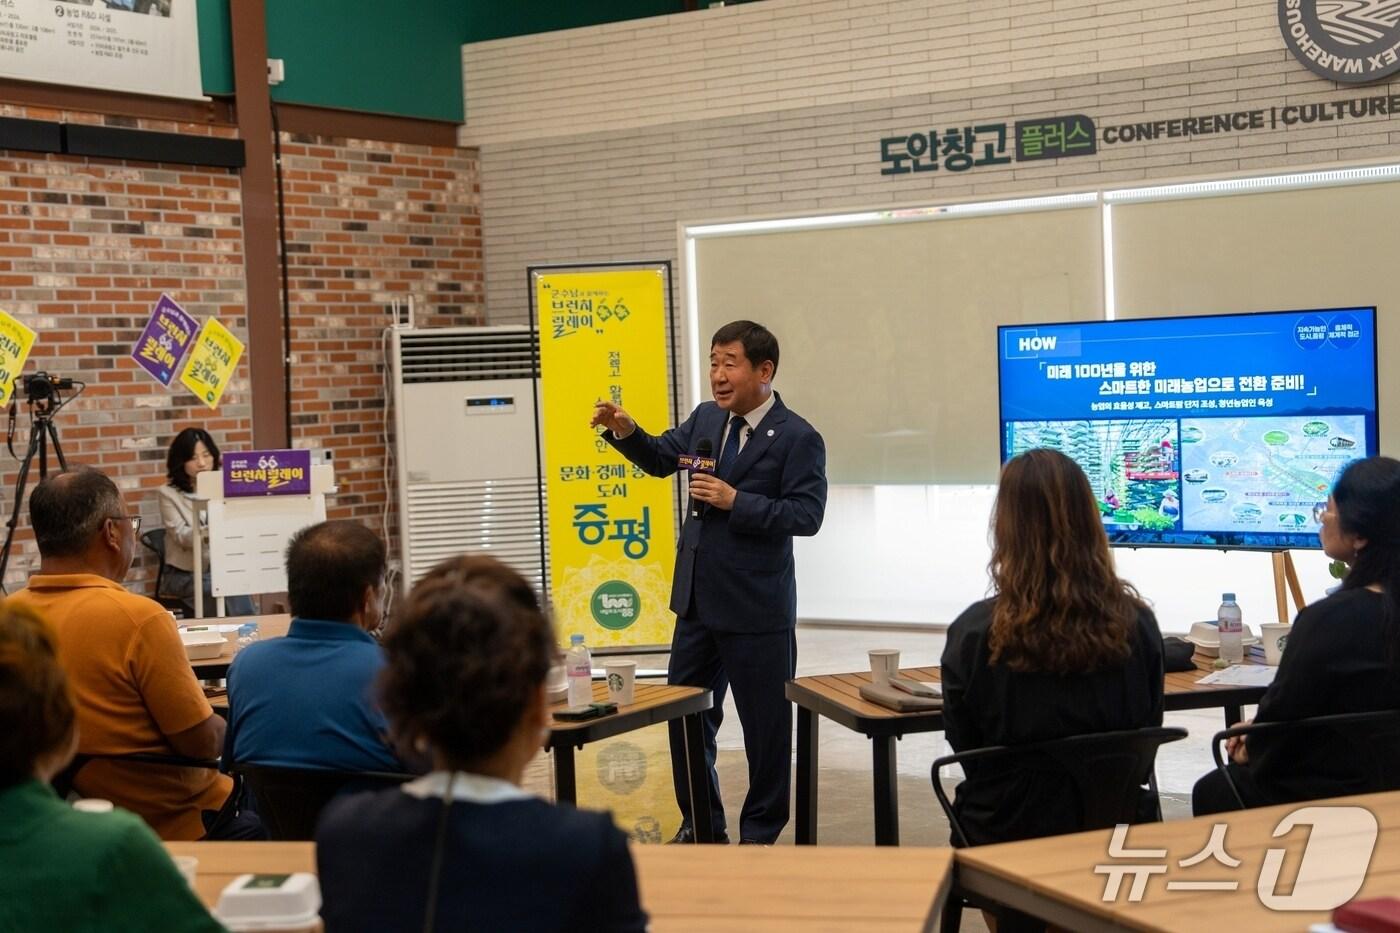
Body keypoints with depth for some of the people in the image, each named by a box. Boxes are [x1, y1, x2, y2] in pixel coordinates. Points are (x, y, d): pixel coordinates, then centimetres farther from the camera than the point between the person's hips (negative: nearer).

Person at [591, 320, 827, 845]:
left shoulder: (798, 438, -12)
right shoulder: (706, 419, 7)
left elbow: (807, 515, -19)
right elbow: (661, 459, 20)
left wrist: (735, 500, -25)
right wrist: (625, 432, 1)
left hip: (756, 609, -7)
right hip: (697, 602, 7)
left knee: (765, 724, 6)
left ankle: (760, 835, 22)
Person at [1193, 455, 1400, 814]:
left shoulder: (1330, 620, -28)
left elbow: (1284, 712, -16)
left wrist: (1250, 750, 5)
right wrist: (1258, 734, 10)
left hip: (1324, 796, -7)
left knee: (1209, 793, 20)